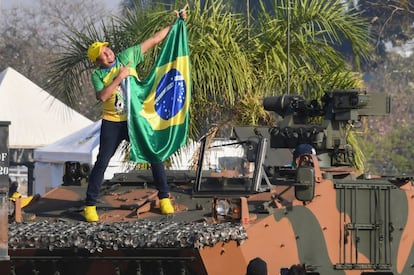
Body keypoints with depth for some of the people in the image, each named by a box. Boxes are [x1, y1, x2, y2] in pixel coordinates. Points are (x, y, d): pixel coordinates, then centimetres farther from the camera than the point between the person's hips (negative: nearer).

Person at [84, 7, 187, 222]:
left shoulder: (127, 57, -4)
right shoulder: (98, 75, -6)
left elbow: (155, 39, -4)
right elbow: (102, 96, -25)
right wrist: (119, 77, -24)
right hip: (112, 123, -2)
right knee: (102, 162, -3)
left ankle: (164, 197, 16)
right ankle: (90, 206, 2)